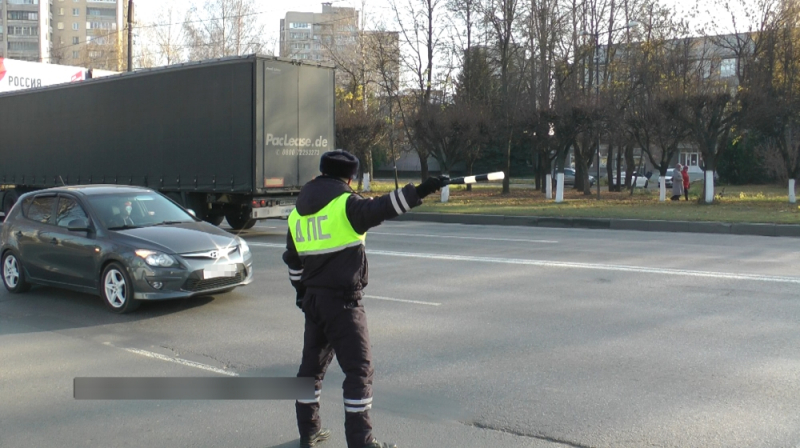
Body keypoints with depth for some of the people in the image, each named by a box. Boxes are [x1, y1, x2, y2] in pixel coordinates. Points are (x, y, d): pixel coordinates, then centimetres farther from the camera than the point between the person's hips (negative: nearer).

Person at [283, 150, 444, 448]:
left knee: (312, 364, 19)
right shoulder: (345, 204, -11)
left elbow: (292, 261, 23)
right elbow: (380, 209, -30)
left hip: (313, 300, 8)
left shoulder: (297, 213, 12)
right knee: (359, 369, -2)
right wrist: (418, 192, -36)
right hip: (342, 301, -7)